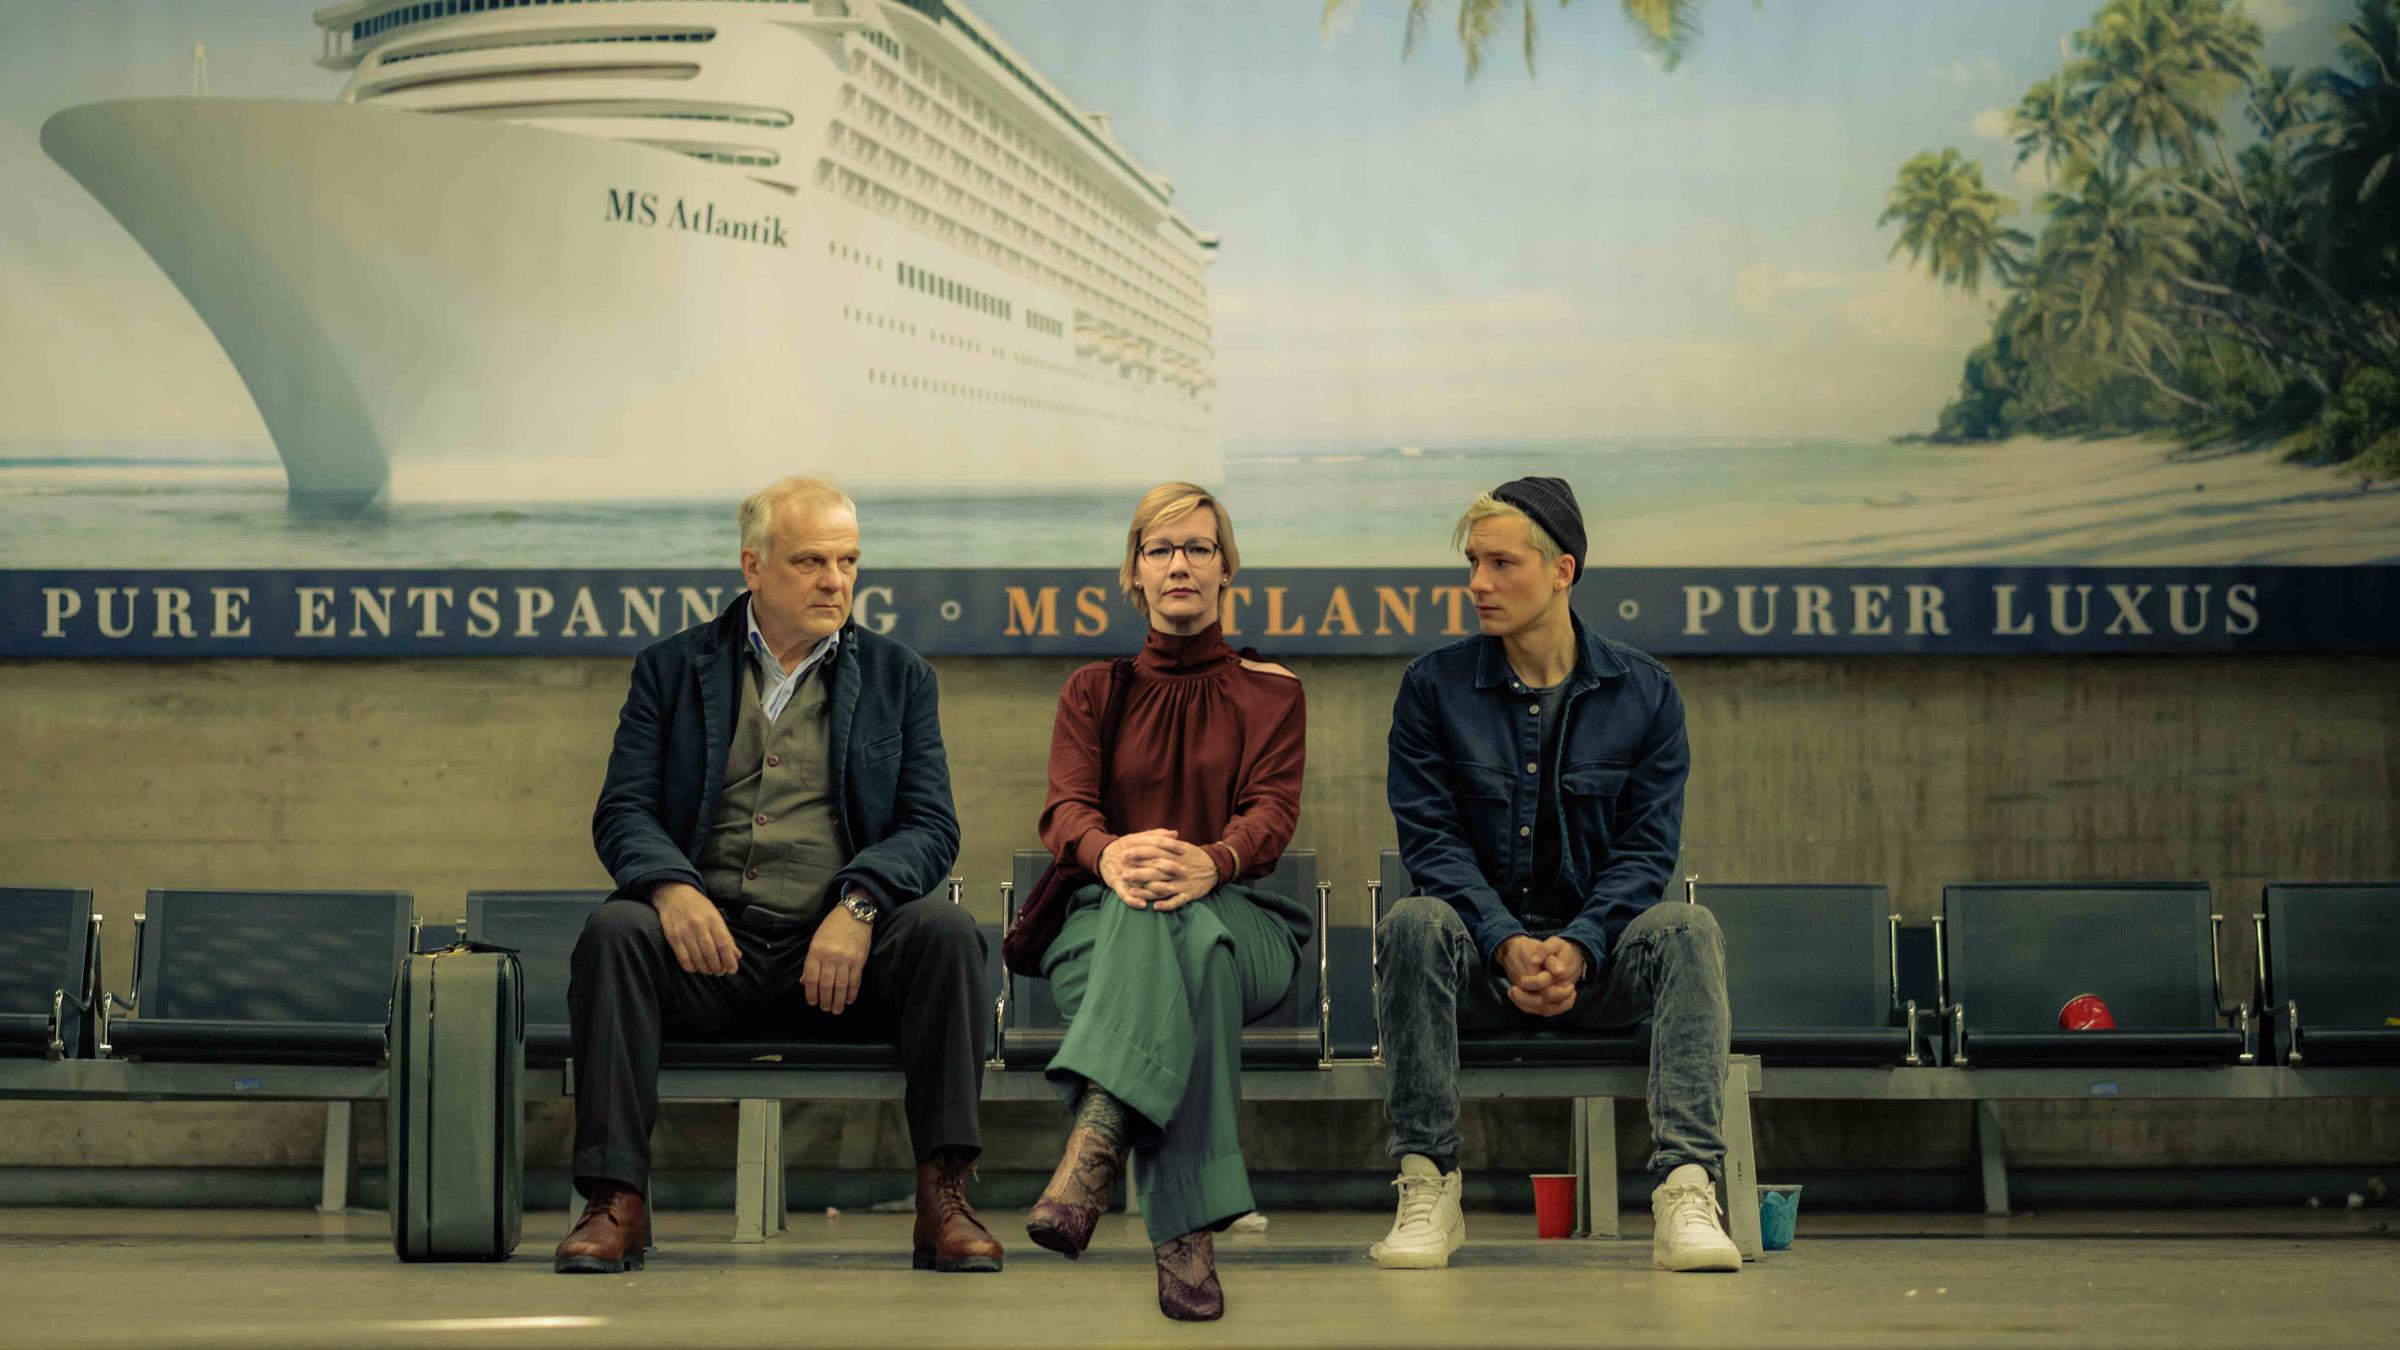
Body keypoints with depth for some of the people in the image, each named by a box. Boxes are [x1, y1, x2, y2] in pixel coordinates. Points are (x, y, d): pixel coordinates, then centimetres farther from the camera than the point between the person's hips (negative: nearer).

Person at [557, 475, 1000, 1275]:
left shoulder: (898, 676, 15)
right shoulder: (671, 669, 14)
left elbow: (931, 827, 4)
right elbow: (622, 811, 4)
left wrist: (858, 904, -17)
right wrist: (671, 886, -19)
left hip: (840, 955, 0)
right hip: (709, 941, 0)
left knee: (946, 930, -29)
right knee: (614, 930, -30)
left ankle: (944, 1198, -26)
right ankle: (615, 1201, -29)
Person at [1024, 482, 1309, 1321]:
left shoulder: (1270, 692, 18)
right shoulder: (1094, 692, 22)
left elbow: (1273, 812, -2)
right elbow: (1064, 810, 2)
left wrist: (1210, 862, -30)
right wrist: (1111, 854, -27)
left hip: (1242, 922, 0)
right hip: (1102, 921, 0)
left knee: (1177, 923, -42)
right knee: (1181, 952, -42)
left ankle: (1091, 1157, -65)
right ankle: (1186, 1238, -59)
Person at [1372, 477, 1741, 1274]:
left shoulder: (1643, 692, 4)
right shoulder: (1434, 687, 2)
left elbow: (1647, 848, -2)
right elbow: (1431, 840, -5)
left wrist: (1577, 948, -19)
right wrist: (1507, 945, -21)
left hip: (1597, 960, 1)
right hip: (1480, 961, 0)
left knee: (1685, 929, -30)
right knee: (1416, 921, -33)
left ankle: (1686, 1193, -39)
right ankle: (1428, 1193, -29)